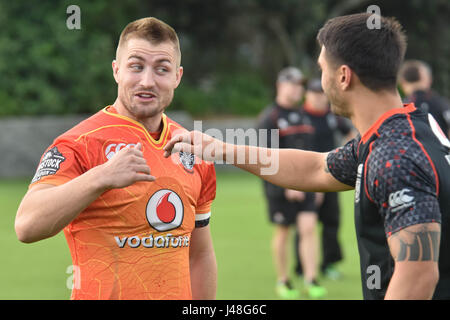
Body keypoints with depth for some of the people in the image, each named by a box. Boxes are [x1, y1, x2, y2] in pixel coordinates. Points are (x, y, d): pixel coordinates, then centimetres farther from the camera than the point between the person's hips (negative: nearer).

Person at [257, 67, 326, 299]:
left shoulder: (302, 117, 14)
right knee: (282, 232, 5)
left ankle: (311, 280, -5)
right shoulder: (269, 118, -7)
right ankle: (282, 282, 17)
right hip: (280, 186, -5)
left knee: (308, 227, -7)